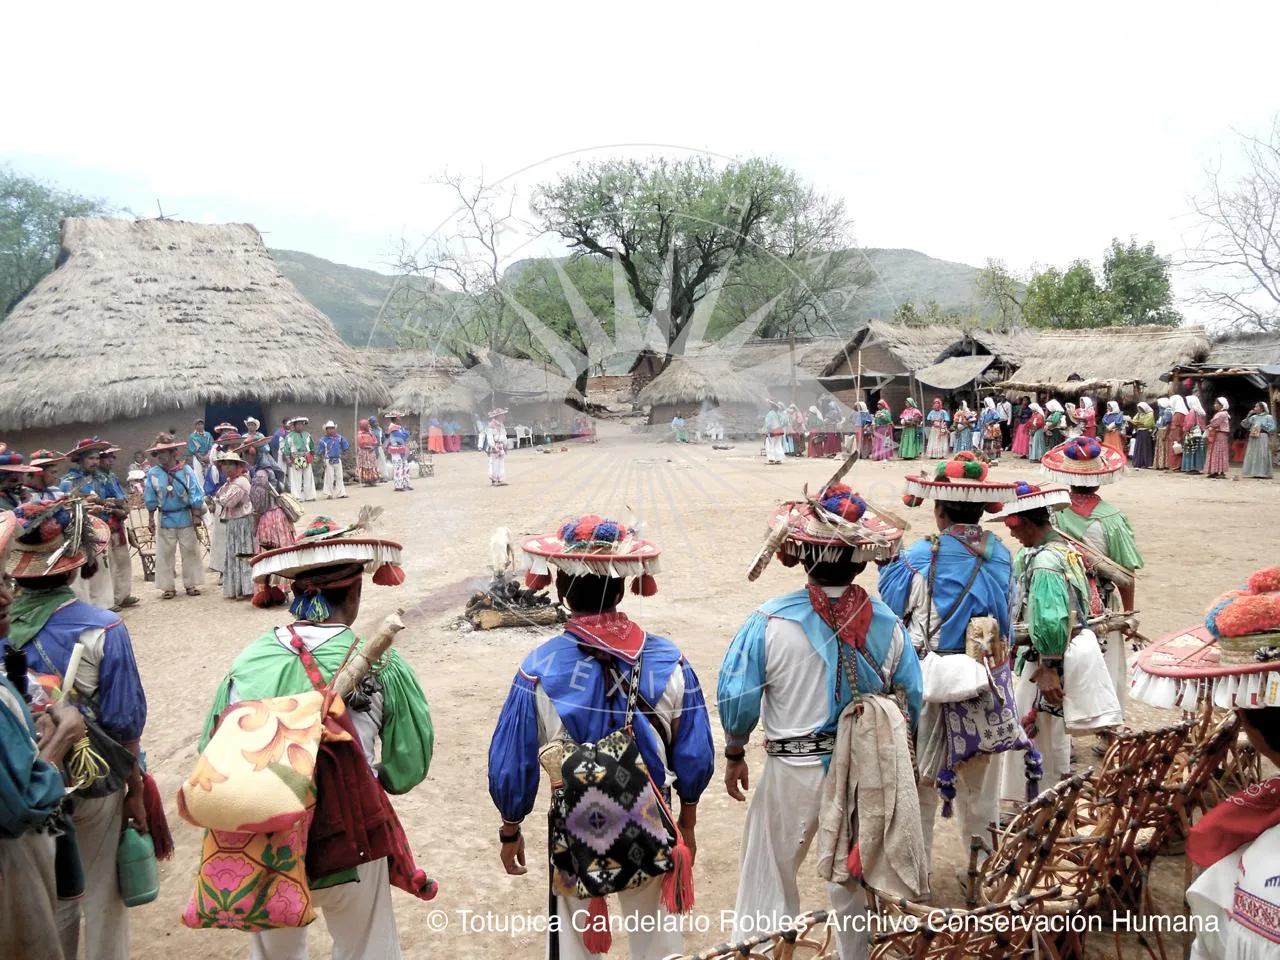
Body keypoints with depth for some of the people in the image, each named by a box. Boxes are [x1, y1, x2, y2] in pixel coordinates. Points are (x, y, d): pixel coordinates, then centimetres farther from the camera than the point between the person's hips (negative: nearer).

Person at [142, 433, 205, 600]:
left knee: (190, 551, 7)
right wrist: (150, 519, 2)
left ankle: (191, 584, 19)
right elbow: (150, 500, 1)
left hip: (186, 517, -1)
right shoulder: (153, 474, -7)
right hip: (165, 518, 1)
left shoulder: (186, 471, -10)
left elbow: (195, 495, -6)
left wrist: (196, 516, -6)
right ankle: (168, 587, 16)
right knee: (165, 553, 6)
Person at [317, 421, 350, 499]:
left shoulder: (339, 438, 1)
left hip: (338, 460, 3)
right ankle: (329, 494, 9)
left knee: (339, 477, 6)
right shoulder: (323, 440, -5)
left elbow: (345, 448, 10)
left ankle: (341, 493, 11)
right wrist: (323, 461, -8)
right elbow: (321, 452, -3)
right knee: (329, 478, 0)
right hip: (328, 461, -3)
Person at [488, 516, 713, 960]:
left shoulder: (539, 671, -21)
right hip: (651, 830, 1)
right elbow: (694, 756, -6)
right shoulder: (670, 661, -16)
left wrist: (510, 831, 7)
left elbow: (512, 765, -11)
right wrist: (687, 822, 10)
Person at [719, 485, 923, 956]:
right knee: (858, 883, 24)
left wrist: (735, 755, 3)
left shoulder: (771, 621, -20)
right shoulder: (887, 623, -10)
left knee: (768, 883, 15)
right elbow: (910, 703, -2)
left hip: (793, 772, -3)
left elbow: (737, 697, -15)